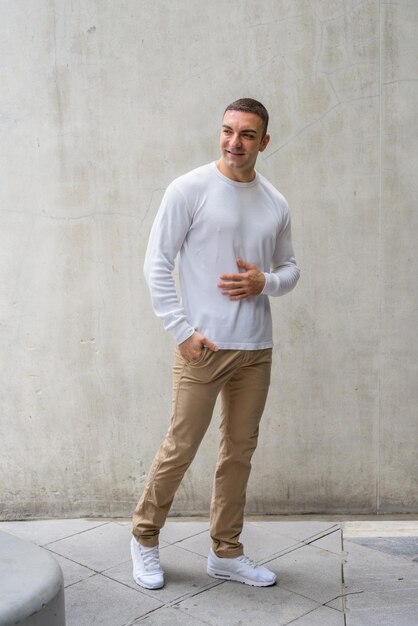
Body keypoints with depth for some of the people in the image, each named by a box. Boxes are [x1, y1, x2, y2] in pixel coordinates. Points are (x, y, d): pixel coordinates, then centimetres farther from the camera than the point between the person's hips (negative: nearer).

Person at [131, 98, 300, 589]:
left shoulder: (276, 204, 9)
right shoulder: (189, 189, -6)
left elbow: (290, 268, 17)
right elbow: (156, 263, -7)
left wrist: (265, 282, -7)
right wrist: (182, 330, -14)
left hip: (256, 349, 5)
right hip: (202, 346, -5)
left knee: (240, 451, 11)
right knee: (180, 448, 0)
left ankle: (226, 553, 24)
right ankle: (144, 539, 22)